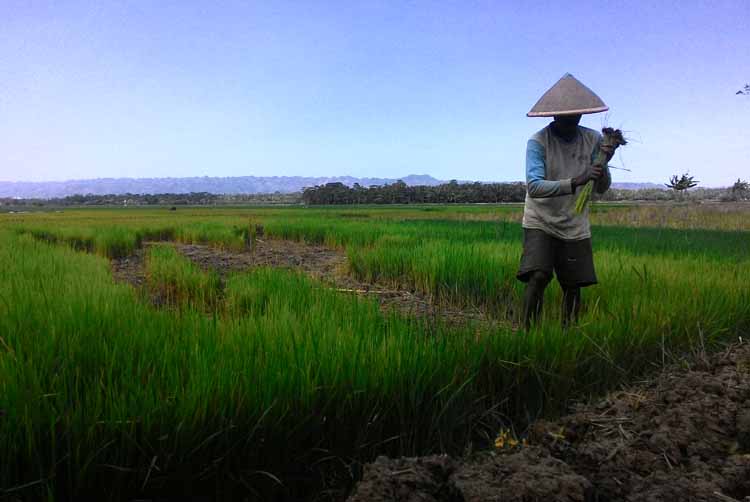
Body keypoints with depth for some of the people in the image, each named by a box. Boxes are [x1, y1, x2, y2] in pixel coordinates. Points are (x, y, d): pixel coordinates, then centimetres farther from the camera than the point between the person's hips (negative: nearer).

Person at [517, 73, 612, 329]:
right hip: (541, 223, -4)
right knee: (538, 277, -21)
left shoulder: (593, 140, -2)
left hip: (576, 228, 4)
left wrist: (603, 164, -24)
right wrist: (573, 182, -41)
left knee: (573, 288, 6)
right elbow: (534, 186, -27)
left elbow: (601, 189, -4)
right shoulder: (537, 142, -14)